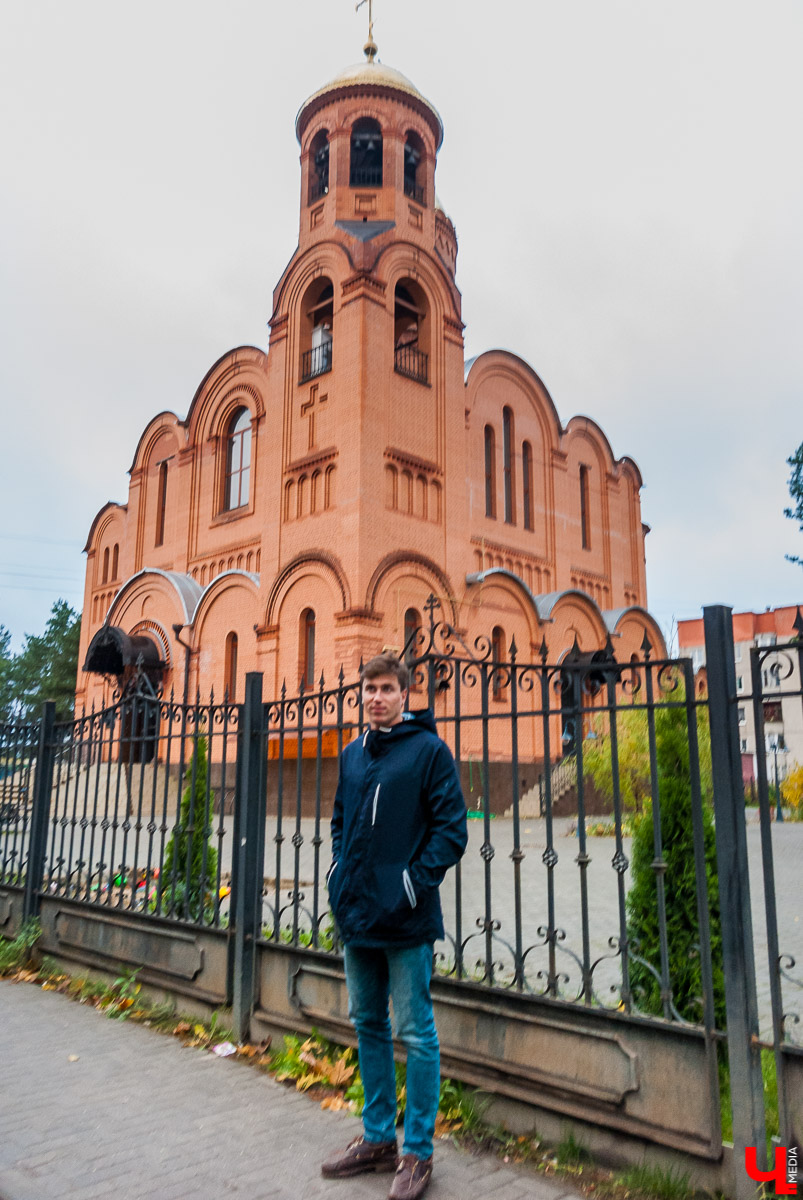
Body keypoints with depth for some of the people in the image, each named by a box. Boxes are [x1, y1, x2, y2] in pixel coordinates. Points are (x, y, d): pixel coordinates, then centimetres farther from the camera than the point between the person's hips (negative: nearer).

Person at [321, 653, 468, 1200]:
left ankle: (418, 1152, 20)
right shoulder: (352, 755, 11)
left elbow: (452, 828, -11)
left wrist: (415, 882, -16)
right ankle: (377, 1138, 34)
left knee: (415, 1032, 4)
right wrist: (340, 867, 8)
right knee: (368, 1024, 18)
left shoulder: (429, 750, -9)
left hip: (406, 919, -7)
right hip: (356, 914, 7)